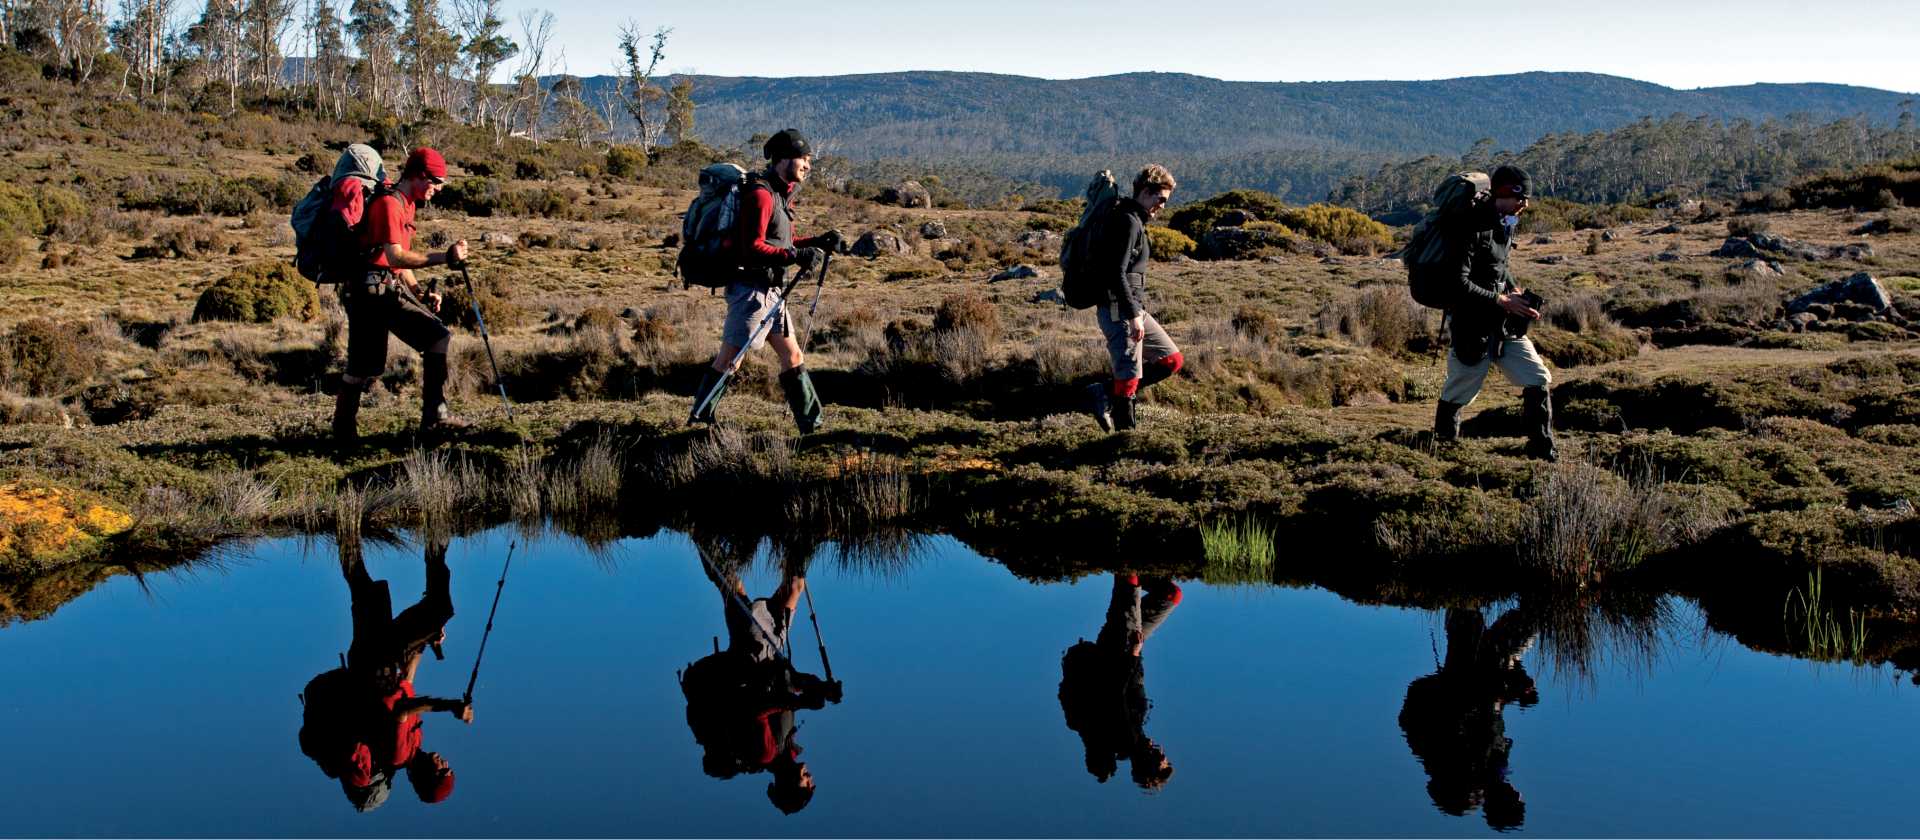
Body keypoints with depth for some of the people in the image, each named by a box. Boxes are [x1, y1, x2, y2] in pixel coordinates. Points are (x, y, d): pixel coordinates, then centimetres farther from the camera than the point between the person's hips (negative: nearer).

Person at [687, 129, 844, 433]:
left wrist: (818, 243, 10)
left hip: (770, 291, 10)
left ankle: (811, 424, 17)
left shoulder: (781, 194, 16)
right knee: (729, 359, -5)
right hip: (751, 289, -10)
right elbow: (753, 248, -23)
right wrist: (796, 255, -29)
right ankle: (699, 419, 4)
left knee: (792, 356, 11)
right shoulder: (761, 194, -15)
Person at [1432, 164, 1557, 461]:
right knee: (1459, 392, 7)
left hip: (1505, 325, 8)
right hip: (1472, 325, -8)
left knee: (1538, 380, 2)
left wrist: (1515, 289, 6)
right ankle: (1443, 442, 30)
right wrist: (1503, 300, -22)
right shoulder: (1471, 226, -20)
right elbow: (1458, 283, -25)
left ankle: (1542, 450, 10)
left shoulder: (1506, 223, 7)